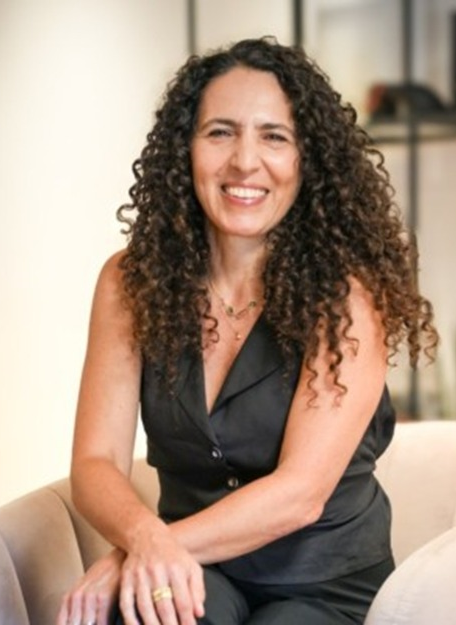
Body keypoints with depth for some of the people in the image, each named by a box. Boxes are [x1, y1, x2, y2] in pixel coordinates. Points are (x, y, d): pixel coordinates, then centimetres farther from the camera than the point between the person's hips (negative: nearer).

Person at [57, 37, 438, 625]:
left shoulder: (347, 293, -12)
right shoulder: (131, 282, -2)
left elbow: (300, 493, -18)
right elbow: (95, 463, -6)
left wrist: (129, 556, -26)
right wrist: (146, 537, -29)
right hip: (196, 573, 2)